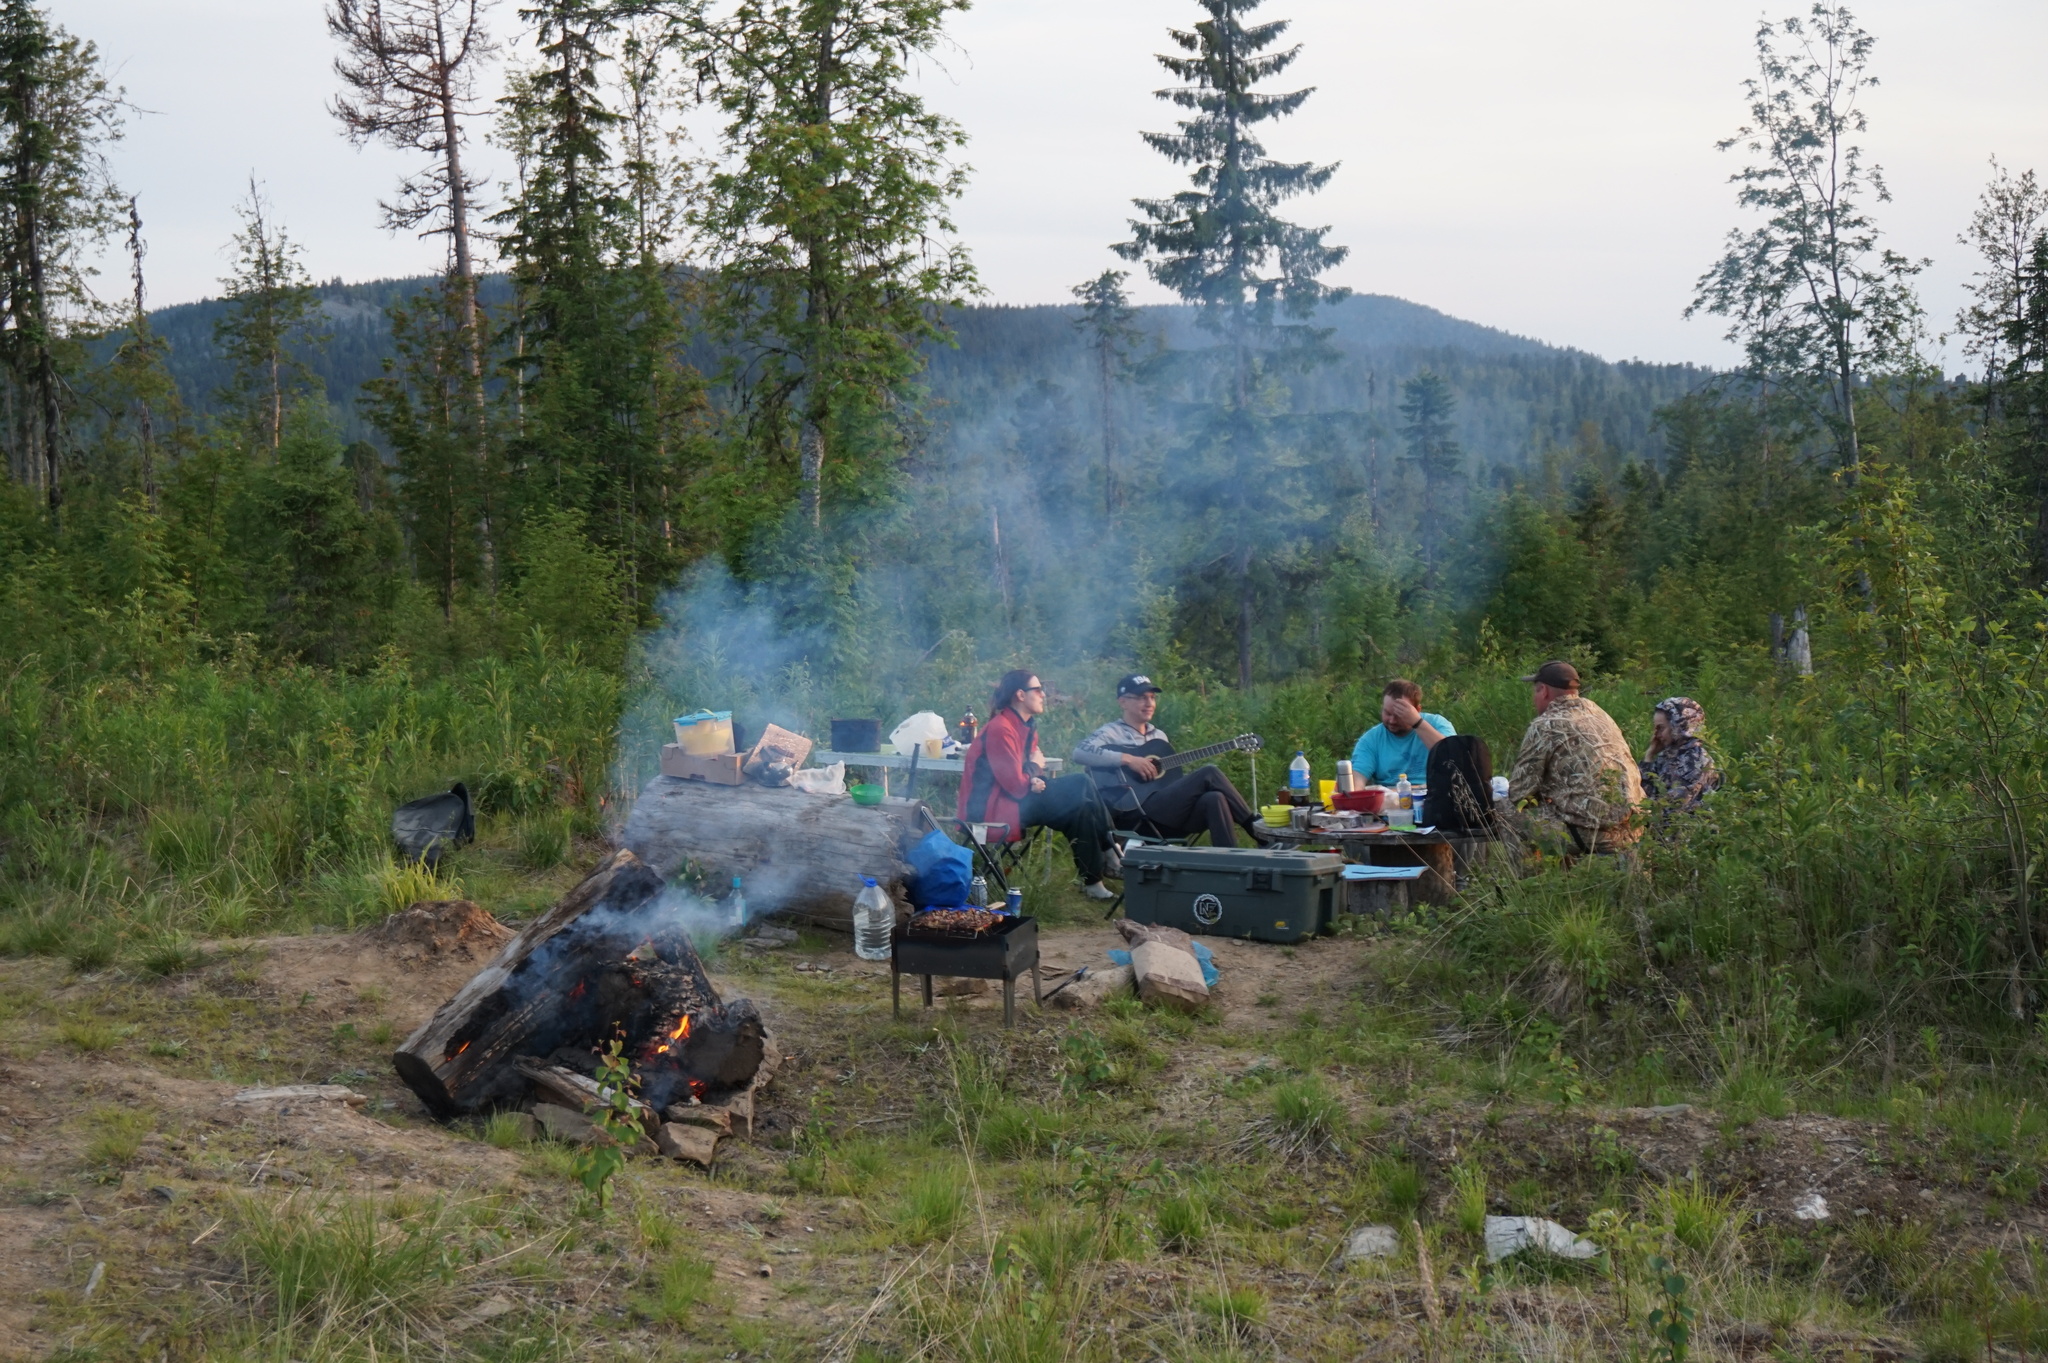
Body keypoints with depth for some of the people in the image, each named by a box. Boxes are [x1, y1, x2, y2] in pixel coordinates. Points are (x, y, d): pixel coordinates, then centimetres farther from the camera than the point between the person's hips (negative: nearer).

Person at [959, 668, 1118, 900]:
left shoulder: (1027, 726, 11)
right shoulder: (1000, 729, -19)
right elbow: (1016, 787, -20)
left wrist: (1034, 779, -8)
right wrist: (1034, 768, -2)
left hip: (1015, 797, 10)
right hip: (994, 809, -10)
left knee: (1082, 783, -3)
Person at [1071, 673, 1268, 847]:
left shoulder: (1159, 736, 27)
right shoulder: (1112, 733, 4)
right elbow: (1080, 753, -16)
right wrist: (1128, 759, -20)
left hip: (1171, 814, 7)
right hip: (1139, 816, -7)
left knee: (1214, 798, -25)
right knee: (1209, 774, -18)